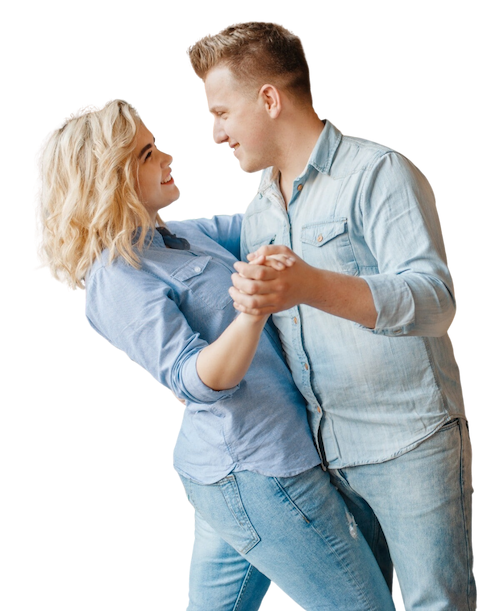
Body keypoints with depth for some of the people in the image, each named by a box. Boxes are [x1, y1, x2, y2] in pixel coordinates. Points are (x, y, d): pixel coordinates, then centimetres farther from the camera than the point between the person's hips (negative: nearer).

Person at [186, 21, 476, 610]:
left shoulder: (377, 171, -12)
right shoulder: (260, 207, 12)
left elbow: (435, 299, -26)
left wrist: (312, 286, -38)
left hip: (410, 445, -6)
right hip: (324, 449, 7)